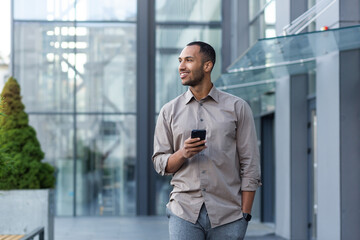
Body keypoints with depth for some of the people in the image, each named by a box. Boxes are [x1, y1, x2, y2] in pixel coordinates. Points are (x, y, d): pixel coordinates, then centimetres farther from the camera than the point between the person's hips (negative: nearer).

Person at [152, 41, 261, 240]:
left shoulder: (237, 108, 5)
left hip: (227, 216, -1)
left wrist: (245, 214, -3)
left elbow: (250, 165, 3)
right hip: (184, 212, 1)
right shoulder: (169, 111, 11)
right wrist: (182, 154, -11)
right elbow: (159, 163, 10)